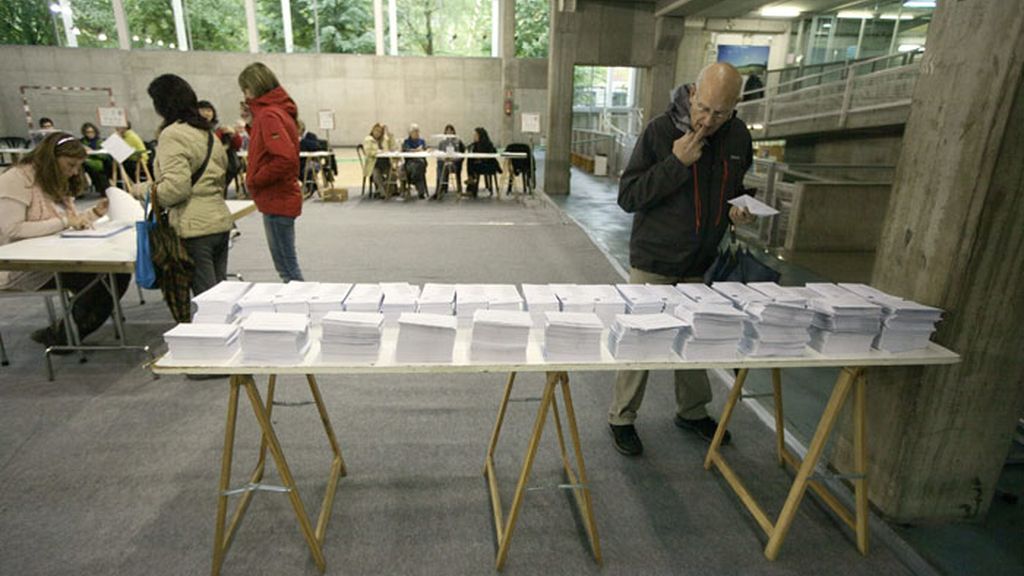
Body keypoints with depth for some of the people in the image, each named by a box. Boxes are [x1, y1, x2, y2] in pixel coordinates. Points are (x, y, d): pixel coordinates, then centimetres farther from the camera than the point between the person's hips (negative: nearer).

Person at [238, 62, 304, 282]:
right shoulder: (279, 110, 12)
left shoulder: (269, 115, -17)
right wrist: (253, 124, 7)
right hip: (281, 198, 10)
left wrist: (255, 180, -16)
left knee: (286, 265, -2)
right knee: (286, 263, 18)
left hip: (276, 200, -10)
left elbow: (285, 158, -28)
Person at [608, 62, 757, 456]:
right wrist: (676, 163, -24)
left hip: (703, 262, 5)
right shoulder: (661, 131, -13)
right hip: (655, 261, -4)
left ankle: (692, 412, 37)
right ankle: (622, 418, 21)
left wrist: (739, 209, -2)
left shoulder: (739, 138, 2)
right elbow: (627, 197, -16)